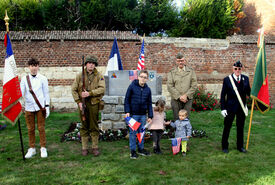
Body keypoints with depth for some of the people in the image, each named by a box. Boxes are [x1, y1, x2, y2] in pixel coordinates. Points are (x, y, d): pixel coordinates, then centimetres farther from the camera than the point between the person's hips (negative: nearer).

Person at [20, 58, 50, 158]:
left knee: (41, 128, 2)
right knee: (30, 129, 8)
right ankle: (32, 148, 20)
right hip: (29, 107, 2)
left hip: (40, 107, -1)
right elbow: (21, 93, 4)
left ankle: (43, 148, 14)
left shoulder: (43, 78, 3)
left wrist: (47, 106, 1)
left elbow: (46, 93, 5)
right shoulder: (24, 79, 5)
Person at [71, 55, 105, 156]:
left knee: (94, 127, 6)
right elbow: (74, 89, 3)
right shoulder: (80, 75, 5)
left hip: (94, 104, -1)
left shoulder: (99, 76, 1)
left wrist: (89, 93, -20)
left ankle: (95, 147, 16)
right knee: (84, 127, 8)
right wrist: (79, 102, -7)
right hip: (83, 104, 1)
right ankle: (84, 148, 17)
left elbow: (102, 89, -10)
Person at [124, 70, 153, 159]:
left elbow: (149, 103, 9)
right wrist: (127, 111, -11)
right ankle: (132, 150, 13)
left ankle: (141, 148, 27)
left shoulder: (148, 89, 5)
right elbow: (127, 100, -3)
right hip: (133, 114, -4)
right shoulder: (132, 86, -7)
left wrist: (150, 116, 7)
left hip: (143, 115, 4)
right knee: (132, 132, 3)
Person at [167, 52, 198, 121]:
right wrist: (179, 97, -11)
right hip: (176, 99, 0)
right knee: (176, 119, 3)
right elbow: (170, 86, -3)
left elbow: (194, 85, 1)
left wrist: (186, 95, -10)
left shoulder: (191, 71, 7)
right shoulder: (172, 72, 5)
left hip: (187, 99, 1)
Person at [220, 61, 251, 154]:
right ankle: (224, 146, 21)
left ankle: (240, 146, 29)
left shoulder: (245, 79, 4)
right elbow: (223, 95, -5)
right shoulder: (227, 79, -6)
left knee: (240, 127, 14)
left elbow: (248, 92, 7)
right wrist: (223, 108, -9)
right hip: (230, 107, -3)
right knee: (227, 127, 6)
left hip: (242, 107, 3)